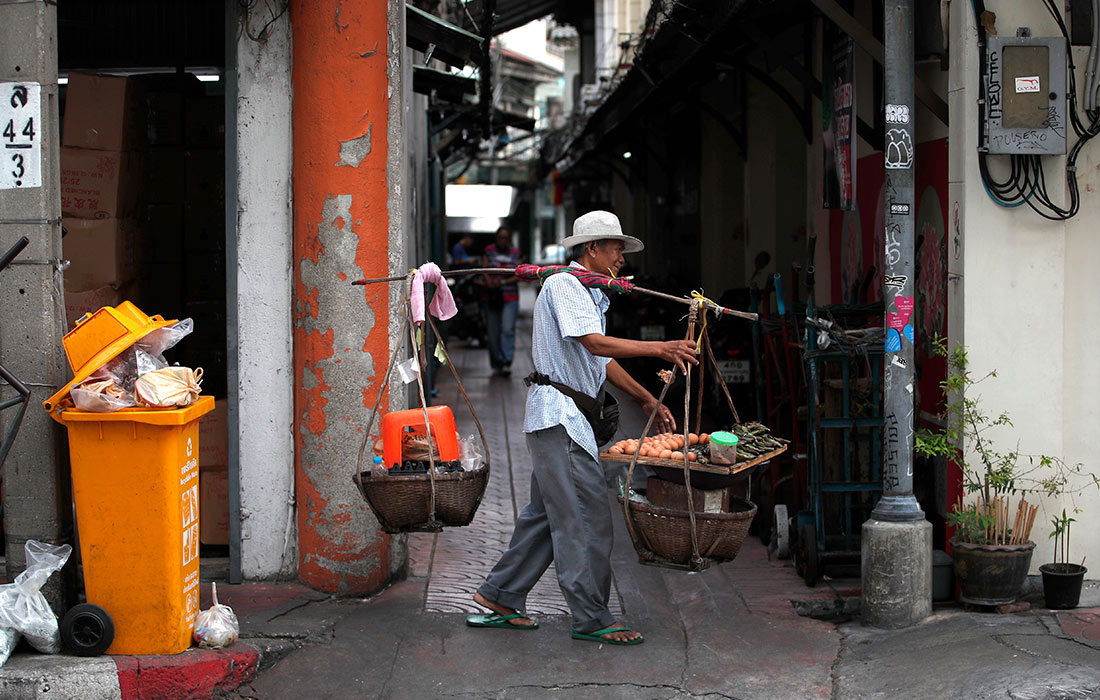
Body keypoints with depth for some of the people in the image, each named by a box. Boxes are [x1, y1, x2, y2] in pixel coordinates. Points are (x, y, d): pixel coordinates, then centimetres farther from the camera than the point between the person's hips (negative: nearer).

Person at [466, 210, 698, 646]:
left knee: (547, 512, 14)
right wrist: (660, 349, -26)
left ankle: (498, 597, 21)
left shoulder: (589, 294, 22)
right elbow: (595, 343, -23)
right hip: (559, 416, -11)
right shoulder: (564, 284, -10)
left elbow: (602, 362, 25)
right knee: (586, 516, -8)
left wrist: (648, 402, 21)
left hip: (567, 420, 11)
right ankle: (592, 619, -4)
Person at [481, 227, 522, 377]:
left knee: (508, 329, -13)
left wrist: (502, 282, -13)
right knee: (493, 332, 2)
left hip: (510, 297, -1)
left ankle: (507, 363, -18)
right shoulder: (489, 251, 8)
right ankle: (496, 365, 11)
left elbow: (518, 275, 2)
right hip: (491, 296, 1)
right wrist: (489, 282, -20)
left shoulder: (515, 253, 8)